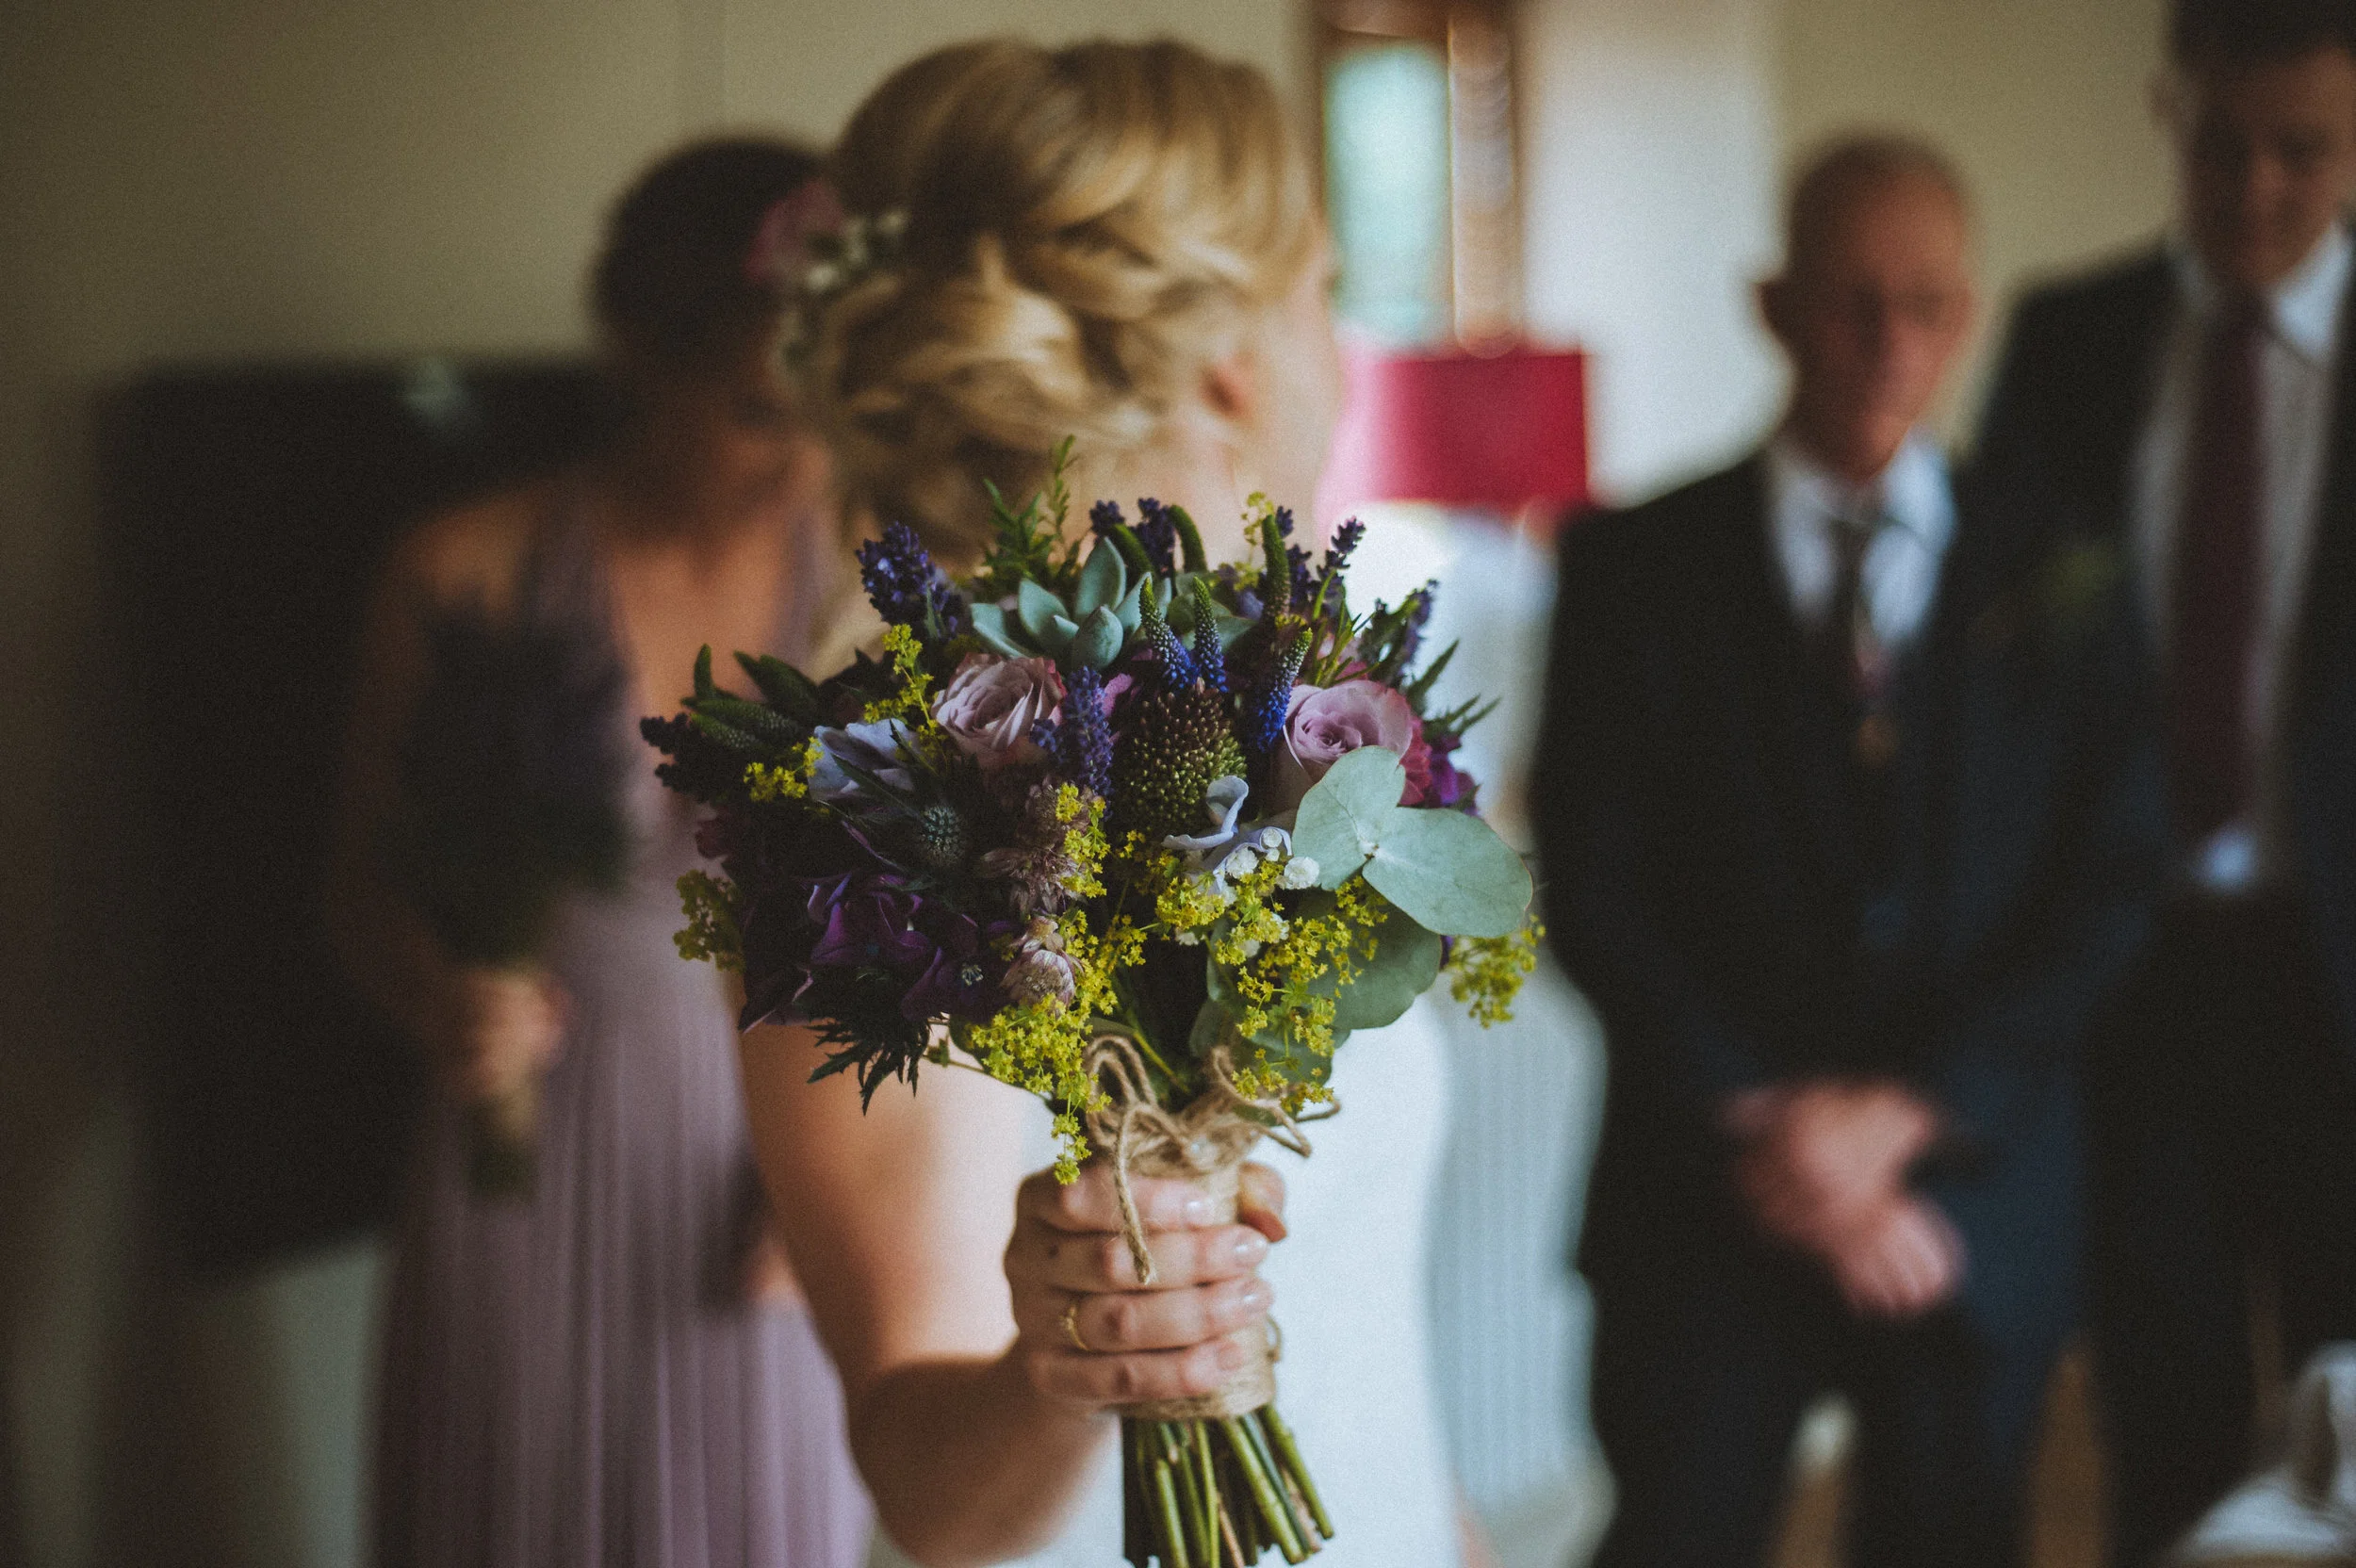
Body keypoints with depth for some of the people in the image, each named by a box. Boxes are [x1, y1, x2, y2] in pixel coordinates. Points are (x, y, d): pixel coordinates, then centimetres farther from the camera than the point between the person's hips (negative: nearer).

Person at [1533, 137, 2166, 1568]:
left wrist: (1911, 1107, -12)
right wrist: (1761, 1122, -12)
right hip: (1713, 1186, -1)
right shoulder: (1637, 568, 0)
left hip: (1976, 1195, 2)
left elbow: (2107, 891, -1)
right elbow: (1592, 888, -4)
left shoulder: (2055, 581, 4)